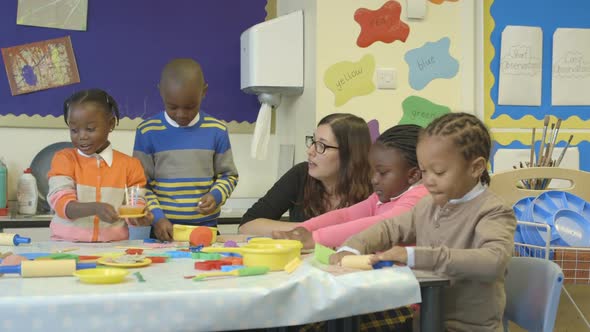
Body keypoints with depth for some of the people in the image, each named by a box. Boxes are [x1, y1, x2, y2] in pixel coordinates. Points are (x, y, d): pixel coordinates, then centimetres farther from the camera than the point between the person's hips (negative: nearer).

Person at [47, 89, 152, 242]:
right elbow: (61, 203, -8)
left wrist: (140, 218, -18)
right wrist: (95, 208, -25)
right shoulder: (64, 159, 5)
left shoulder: (129, 165, 7)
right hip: (68, 245, -1)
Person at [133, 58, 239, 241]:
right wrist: (157, 218, -11)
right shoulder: (147, 132, -1)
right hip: (163, 228, 0)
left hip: (206, 226, 1)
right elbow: (140, 184, 1)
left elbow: (228, 175, 10)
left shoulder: (216, 130, 2)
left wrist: (216, 195, -9)